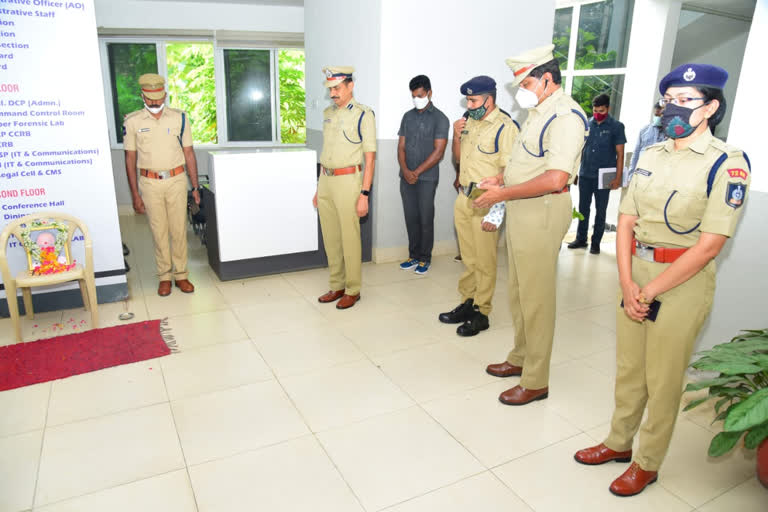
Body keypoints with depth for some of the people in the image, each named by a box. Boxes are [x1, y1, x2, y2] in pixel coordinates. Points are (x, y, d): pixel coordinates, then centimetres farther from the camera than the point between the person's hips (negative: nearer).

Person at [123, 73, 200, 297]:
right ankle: (164, 276, 19)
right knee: (158, 231, 7)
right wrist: (135, 194, -1)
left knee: (179, 230, 6)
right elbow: (130, 159, 2)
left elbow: (189, 154, 4)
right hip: (150, 183, 0)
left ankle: (181, 274, 18)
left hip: (176, 180, 0)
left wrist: (195, 186, 1)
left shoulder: (179, 118, 1)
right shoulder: (132, 121, -1)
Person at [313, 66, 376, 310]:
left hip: (347, 180, -7)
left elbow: (370, 158, -9)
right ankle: (337, 286, 25)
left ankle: (353, 290, 14)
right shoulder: (328, 113, 14)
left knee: (350, 239, -1)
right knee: (330, 239, 12)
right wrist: (319, 188, 17)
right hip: (326, 180, 7)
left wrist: (364, 195, -15)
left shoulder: (363, 114, -6)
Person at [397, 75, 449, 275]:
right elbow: (401, 146, 9)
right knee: (411, 218, 9)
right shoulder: (408, 116, 11)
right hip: (406, 178, 5)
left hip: (427, 178, -4)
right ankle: (414, 255, 20)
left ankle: (425, 258, 13)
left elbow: (439, 151, -10)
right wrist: (405, 170, -8)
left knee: (425, 219, 1)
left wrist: (417, 172, -13)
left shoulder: (439, 118, -4)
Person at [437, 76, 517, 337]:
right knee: (468, 258, 15)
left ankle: (481, 313, 12)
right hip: (463, 198, 7)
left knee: (484, 261, 2)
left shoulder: (505, 127, -12)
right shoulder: (469, 122, 12)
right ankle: (467, 303, 27)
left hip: (485, 201, -7)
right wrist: (456, 135, 1)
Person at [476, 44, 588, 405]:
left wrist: (502, 194, -19)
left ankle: (536, 382, 11)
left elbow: (555, 178, -26)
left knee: (536, 298, -2)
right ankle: (520, 358, 34)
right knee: (518, 292, 18)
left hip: (542, 212, -10)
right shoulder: (538, 112, 15)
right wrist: (502, 178, 10)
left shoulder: (566, 116, -16)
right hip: (520, 211, 10)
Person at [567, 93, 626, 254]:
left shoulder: (616, 126, -4)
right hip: (585, 175, 4)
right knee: (583, 208, 11)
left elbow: (620, 154, -5)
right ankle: (581, 239, 23)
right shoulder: (587, 124, 6)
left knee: (600, 211, 5)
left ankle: (596, 243, 15)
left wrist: (617, 178, -11)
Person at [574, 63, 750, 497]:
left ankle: (648, 463, 29)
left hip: (684, 281, -5)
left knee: (663, 379, 9)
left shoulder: (727, 163, -11)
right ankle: (619, 442, 37)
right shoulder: (651, 155, 5)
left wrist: (650, 292, -15)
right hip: (636, 273, 5)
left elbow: (709, 246, -17)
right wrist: (627, 284, -9)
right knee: (628, 367, 17)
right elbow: (627, 222, 2)